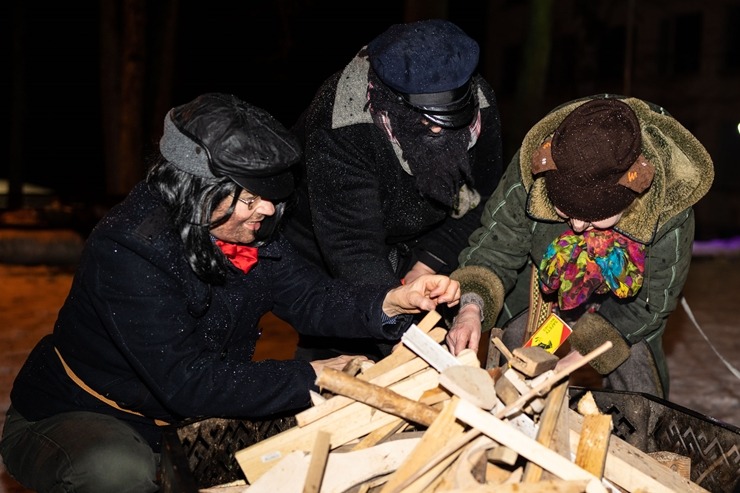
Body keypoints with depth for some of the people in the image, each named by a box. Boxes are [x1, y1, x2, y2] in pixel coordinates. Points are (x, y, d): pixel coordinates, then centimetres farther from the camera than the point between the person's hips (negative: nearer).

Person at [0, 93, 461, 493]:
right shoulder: (125, 251, -31)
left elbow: (311, 297, -9)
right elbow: (187, 383, -33)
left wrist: (393, 300, -28)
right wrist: (308, 378, -28)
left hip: (182, 422, 7)